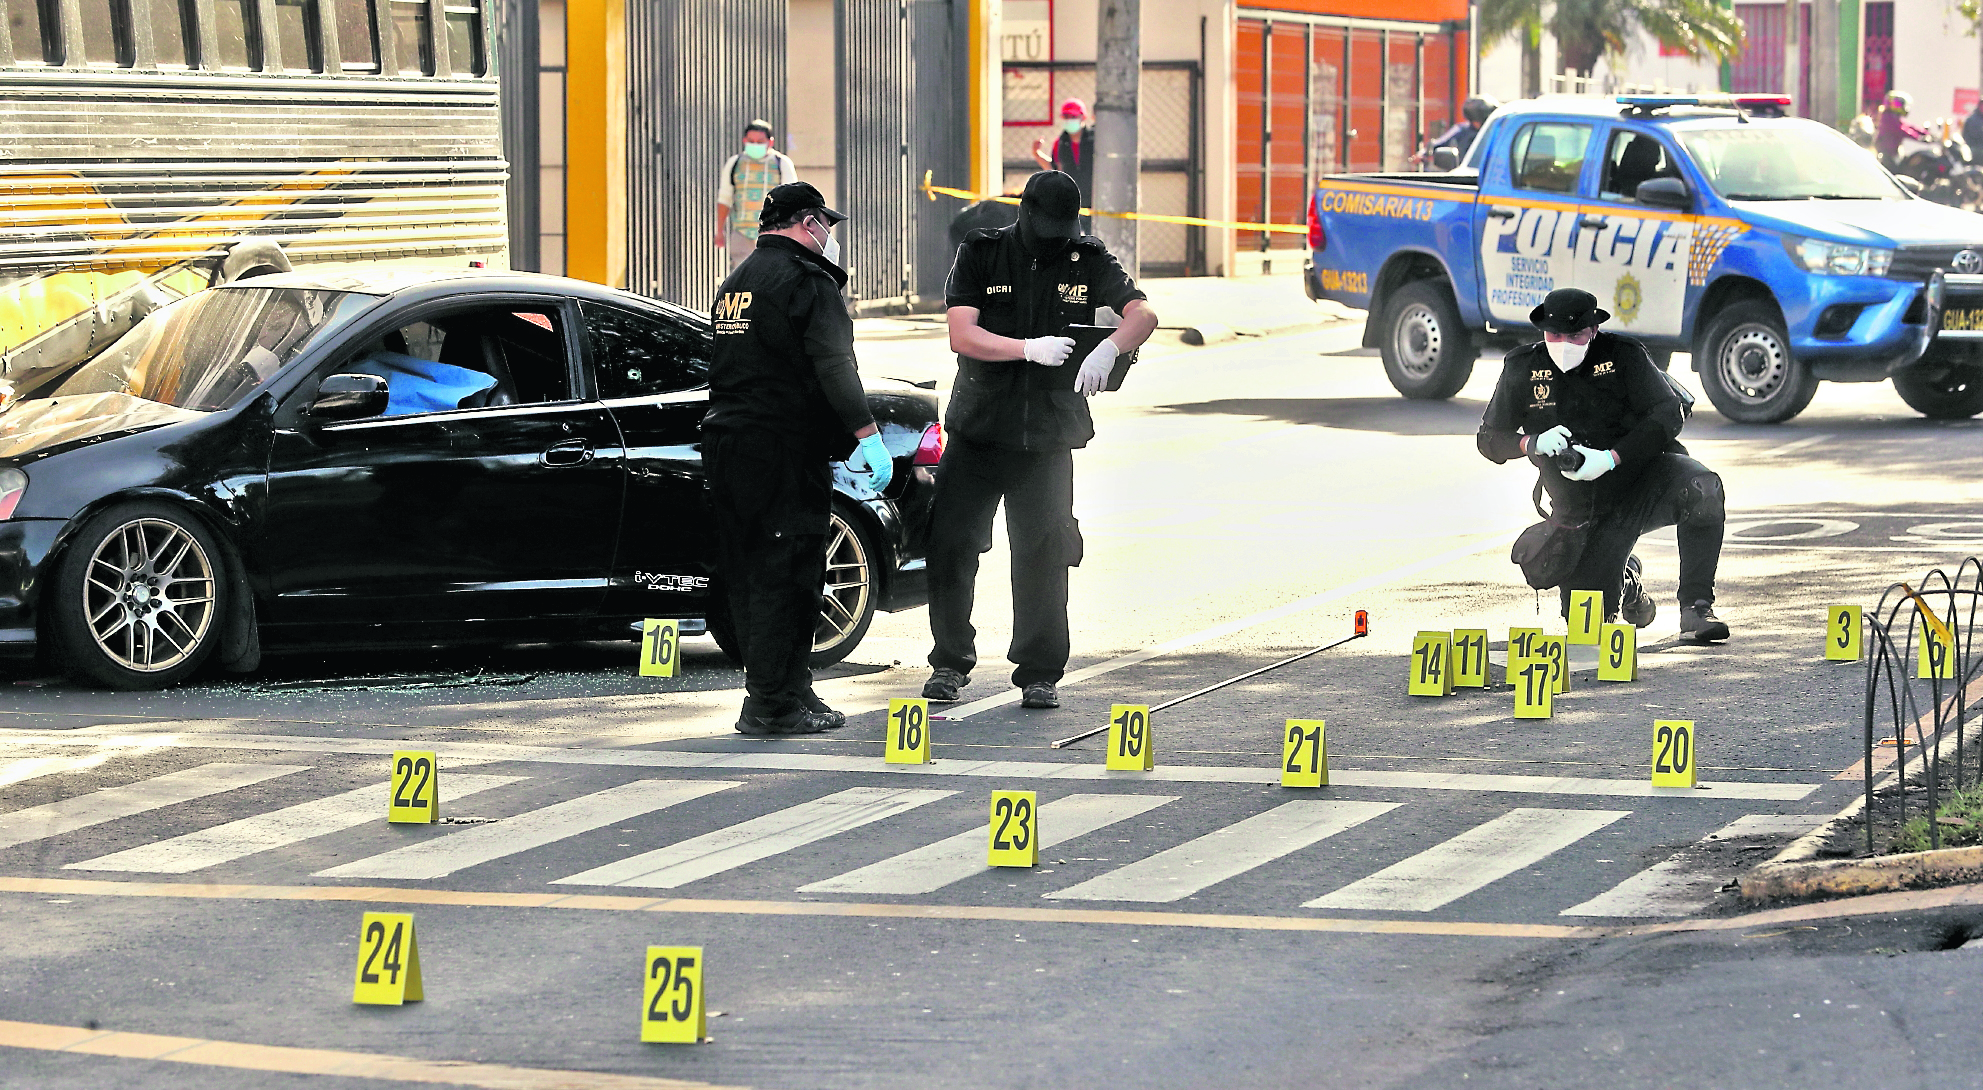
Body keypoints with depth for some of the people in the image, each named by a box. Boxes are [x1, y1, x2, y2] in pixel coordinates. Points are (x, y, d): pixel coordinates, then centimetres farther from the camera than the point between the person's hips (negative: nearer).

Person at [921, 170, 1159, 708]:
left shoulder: (1088, 261, 2)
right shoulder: (981, 255, -1)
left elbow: (1143, 313, -11)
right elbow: (962, 336, -11)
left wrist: (1109, 349, -32)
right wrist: (1030, 349, -25)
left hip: (1049, 436, 0)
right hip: (978, 431, 0)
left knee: (1044, 553, -3)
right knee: (950, 544, -1)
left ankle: (1039, 673, 7)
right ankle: (950, 662, 15)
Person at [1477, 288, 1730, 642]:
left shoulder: (1623, 355, -7)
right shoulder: (1523, 368, 0)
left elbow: (1668, 416, -15)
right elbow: (1490, 440, 6)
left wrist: (1611, 458, -27)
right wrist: (1533, 443, -16)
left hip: (1644, 476, -2)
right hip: (1584, 512, 2)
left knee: (1700, 488, -36)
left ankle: (1696, 607, -26)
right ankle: (1625, 578, 31)